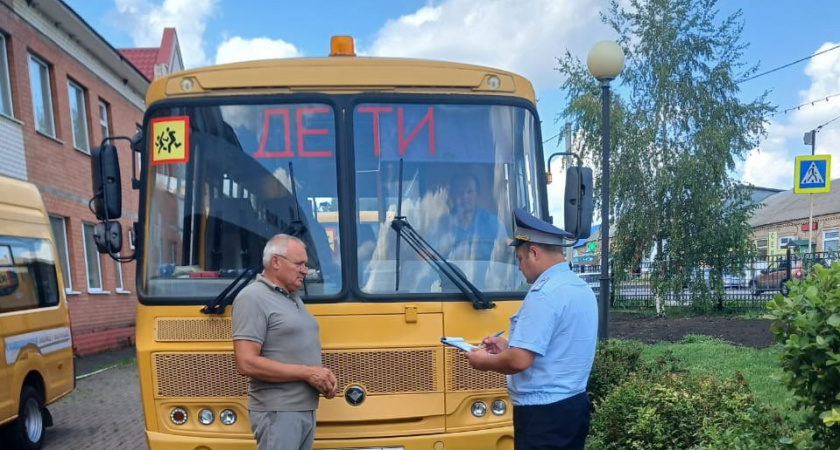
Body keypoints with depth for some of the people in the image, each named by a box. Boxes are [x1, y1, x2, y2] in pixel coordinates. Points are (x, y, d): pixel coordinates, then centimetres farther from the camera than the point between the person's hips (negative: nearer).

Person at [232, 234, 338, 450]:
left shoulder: (294, 298, 14)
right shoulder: (253, 298, -12)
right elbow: (246, 363, -20)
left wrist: (322, 375, 1)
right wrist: (306, 372, -17)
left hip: (306, 410, 8)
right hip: (278, 413, -8)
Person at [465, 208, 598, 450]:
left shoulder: (544, 294, -21)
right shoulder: (583, 289, 10)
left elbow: (519, 360, -25)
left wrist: (483, 361, -6)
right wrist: (507, 346, 14)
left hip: (544, 414, -10)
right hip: (574, 404, 10)